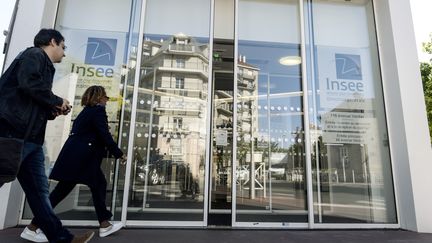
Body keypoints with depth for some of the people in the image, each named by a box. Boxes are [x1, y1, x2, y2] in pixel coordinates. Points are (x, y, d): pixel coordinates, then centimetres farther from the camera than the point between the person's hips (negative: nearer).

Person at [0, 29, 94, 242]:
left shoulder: (45, 67, 25)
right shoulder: (34, 54, 1)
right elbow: (28, 83, -19)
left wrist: (53, 111, 11)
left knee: (39, 191, 7)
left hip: (31, 138, 9)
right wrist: (57, 101, -7)